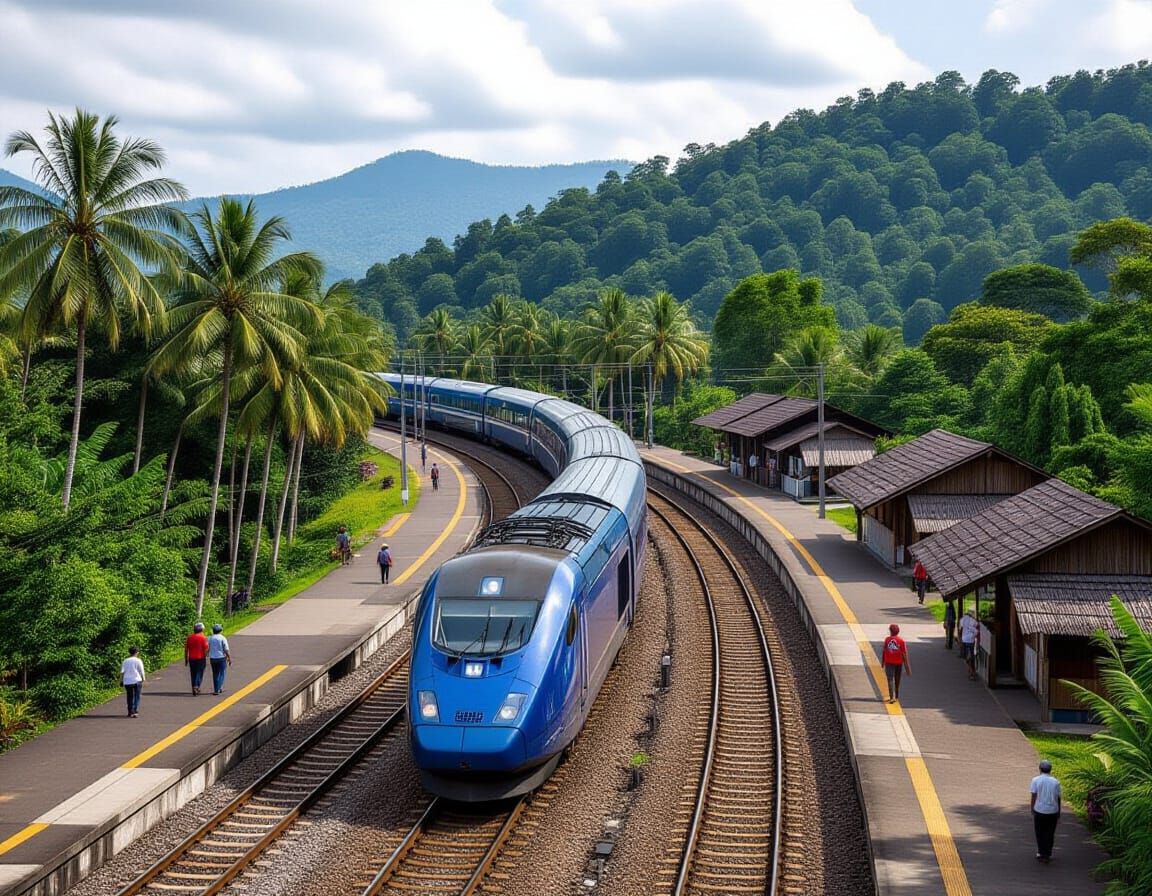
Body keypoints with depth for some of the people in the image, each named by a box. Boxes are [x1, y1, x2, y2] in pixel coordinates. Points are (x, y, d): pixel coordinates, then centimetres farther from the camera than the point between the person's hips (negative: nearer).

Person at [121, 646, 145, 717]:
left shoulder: (125, 661, 3)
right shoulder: (138, 661, -4)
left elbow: (122, 672, 0)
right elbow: (141, 671, -5)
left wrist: (121, 680, 7)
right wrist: (143, 680, 4)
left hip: (127, 681, 3)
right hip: (137, 680, -3)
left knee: (130, 697, 12)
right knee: (137, 696, 4)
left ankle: (130, 712, 14)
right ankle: (135, 711, -8)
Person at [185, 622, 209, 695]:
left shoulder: (189, 637, 4)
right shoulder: (203, 637, -7)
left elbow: (186, 649, 5)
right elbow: (205, 649, -11)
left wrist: (186, 659, 12)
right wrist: (205, 659, 0)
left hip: (192, 659, 4)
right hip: (201, 658, -4)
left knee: (193, 674, 13)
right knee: (199, 673, 0)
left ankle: (194, 689, 16)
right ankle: (196, 687, -18)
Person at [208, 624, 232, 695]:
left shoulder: (210, 639, 1)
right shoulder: (222, 638, -10)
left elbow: (207, 650, 3)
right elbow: (226, 650, -12)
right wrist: (230, 659, -5)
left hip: (213, 659, 4)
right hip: (221, 658, -4)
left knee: (215, 674, 13)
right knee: (222, 673, 7)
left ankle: (216, 689, 14)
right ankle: (219, 688, -6)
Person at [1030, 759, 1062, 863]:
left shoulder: (1036, 780, -5)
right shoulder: (1055, 782, 1)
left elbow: (1034, 796, -7)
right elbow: (1058, 798, 3)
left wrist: (1032, 810, 1)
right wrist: (1059, 813, 12)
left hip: (1039, 811, -1)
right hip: (1052, 811, 1)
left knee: (1040, 833, 13)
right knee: (1050, 833, 11)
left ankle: (1041, 853, 16)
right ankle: (1047, 854, 12)